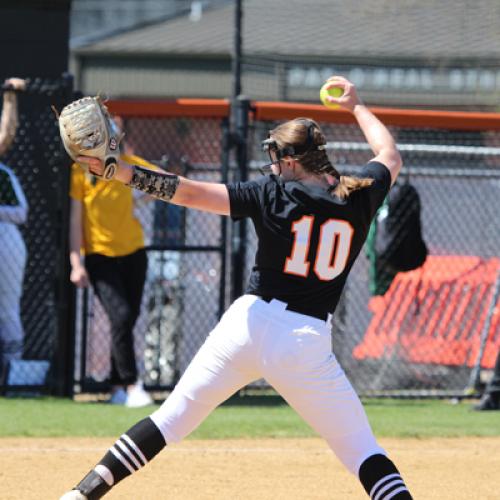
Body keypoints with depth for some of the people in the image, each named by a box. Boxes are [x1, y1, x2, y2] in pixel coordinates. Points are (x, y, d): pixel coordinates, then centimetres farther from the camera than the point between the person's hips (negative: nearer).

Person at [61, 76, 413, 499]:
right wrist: (356, 106, 39)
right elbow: (390, 157, 25)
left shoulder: (273, 194, -3)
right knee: (362, 451, 5)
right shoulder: (359, 198, 3)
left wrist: (121, 173, -5)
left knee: (172, 417, 15)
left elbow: (191, 193, -8)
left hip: (248, 323, 0)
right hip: (307, 342, 0)